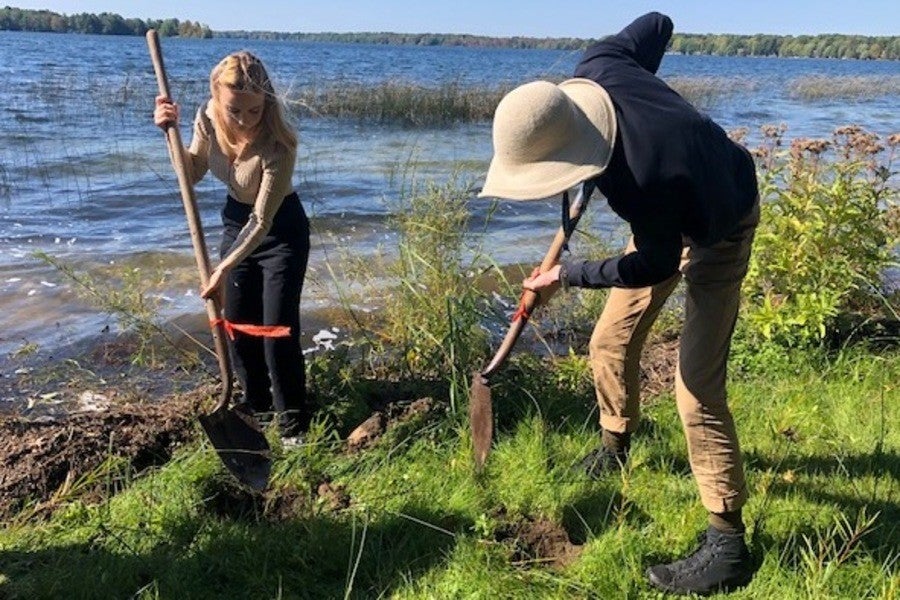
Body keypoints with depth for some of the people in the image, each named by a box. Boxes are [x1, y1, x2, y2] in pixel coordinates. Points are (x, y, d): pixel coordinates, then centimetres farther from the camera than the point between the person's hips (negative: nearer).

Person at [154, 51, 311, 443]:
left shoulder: (278, 145, -32)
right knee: (236, 323, 12)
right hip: (236, 222, 6)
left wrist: (225, 268, -36)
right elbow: (193, 172, 3)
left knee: (277, 330, -8)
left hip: (280, 231, -6)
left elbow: (263, 221, -30)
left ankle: (293, 423, 10)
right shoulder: (208, 118, -16)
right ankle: (256, 402, 34)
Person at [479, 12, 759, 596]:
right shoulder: (596, 70, -25)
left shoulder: (641, 178, -43)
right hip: (673, 206, 8)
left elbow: (656, 265, -26)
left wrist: (567, 274, -16)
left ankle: (728, 544, -1)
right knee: (611, 342, 11)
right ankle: (615, 445, 37)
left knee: (696, 384, -12)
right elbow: (657, 23, -4)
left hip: (719, 227, -8)